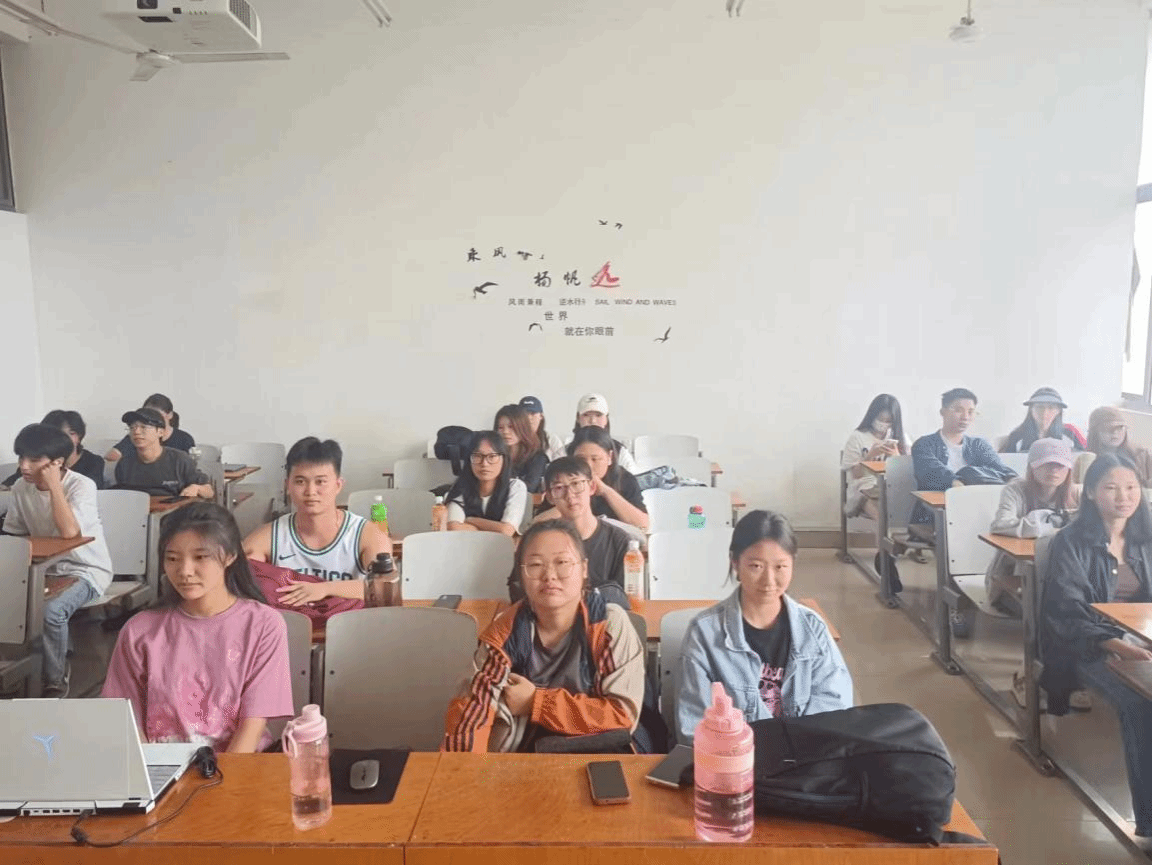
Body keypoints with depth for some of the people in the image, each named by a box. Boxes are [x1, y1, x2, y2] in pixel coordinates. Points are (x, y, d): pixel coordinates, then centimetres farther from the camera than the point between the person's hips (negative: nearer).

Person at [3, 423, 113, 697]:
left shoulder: (82, 486, -17)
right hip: (45, 569, 6)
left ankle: (55, 682, -7)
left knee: (50, 610, -31)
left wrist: (53, 485, -26)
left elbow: (69, 532, -31)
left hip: (86, 570, -5)